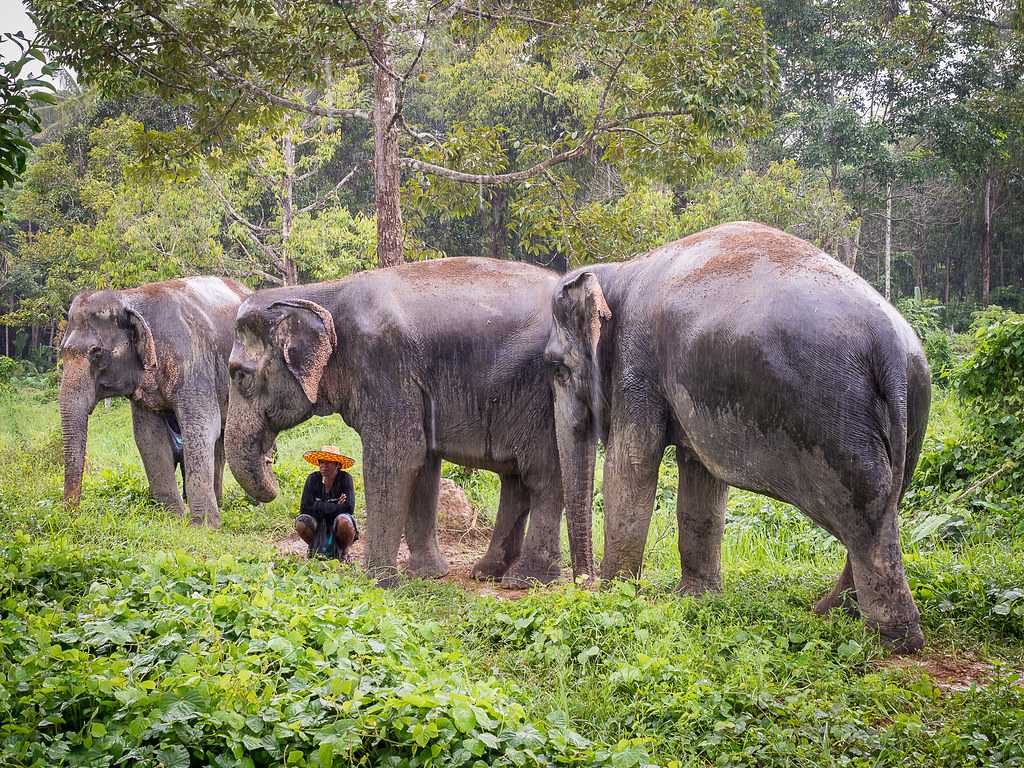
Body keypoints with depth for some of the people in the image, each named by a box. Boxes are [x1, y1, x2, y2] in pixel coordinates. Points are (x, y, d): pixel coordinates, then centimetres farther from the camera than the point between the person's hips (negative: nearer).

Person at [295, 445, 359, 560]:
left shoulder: (345, 478, -13)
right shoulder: (313, 479, -8)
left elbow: (349, 508, -22)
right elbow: (304, 508, -15)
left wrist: (319, 507, -16)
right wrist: (335, 506, -17)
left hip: (337, 524, -2)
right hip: (318, 523, 2)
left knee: (344, 521, -35)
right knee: (301, 522, -28)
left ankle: (343, 551, -2)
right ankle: (314, 548, 5)